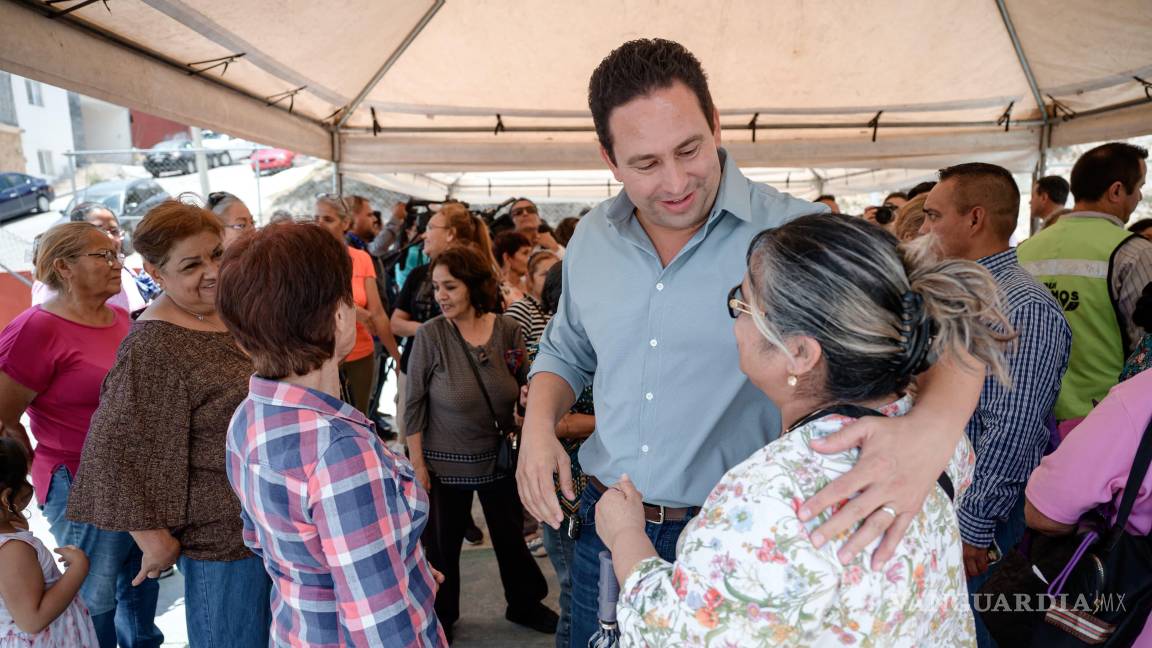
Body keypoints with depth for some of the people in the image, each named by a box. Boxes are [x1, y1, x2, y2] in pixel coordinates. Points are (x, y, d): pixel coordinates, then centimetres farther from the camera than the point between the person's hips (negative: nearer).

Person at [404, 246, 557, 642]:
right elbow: (414, 406, -10)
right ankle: (440, 617, 41)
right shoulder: (430, 335, -16)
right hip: (445, 462, -2)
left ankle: (524, 605, 45)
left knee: (511, 535, 20)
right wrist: (417, 464, -9)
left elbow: (526, 387, 6)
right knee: (443, 543, 15)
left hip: (501, 457, 3)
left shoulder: (509, 330, -9)